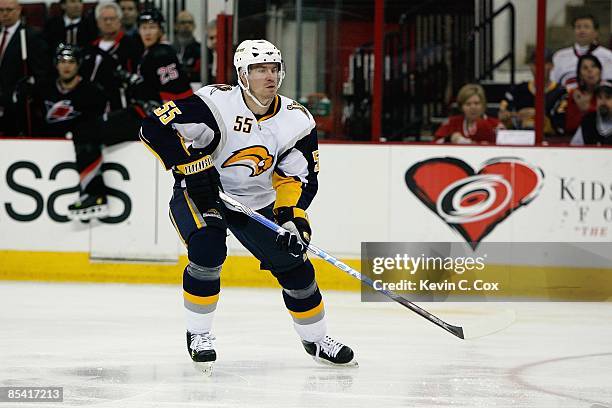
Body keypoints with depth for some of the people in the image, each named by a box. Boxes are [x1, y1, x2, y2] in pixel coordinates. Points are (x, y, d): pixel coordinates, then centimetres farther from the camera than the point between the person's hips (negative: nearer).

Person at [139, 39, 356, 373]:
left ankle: (315, 339, 22)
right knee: (208, 248, -31)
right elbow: (155, 127, -28)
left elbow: (299, 176, -8)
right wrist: (192, 166, -30)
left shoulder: (296, 120, -11)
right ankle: (198, 333, -12)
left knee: (294, 263, -1)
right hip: (200, 194, -4)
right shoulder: (216, 104, -25)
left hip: (256, 201, 5)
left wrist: (293, 217, -24)